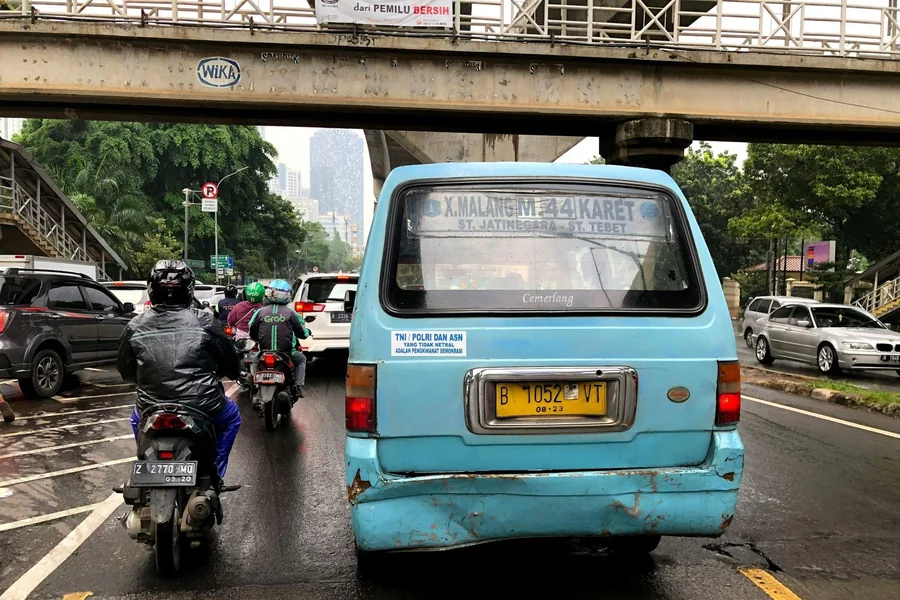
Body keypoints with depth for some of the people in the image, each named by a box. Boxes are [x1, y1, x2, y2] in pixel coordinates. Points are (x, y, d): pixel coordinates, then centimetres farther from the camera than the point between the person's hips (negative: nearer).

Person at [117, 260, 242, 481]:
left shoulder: (135, 326, -2)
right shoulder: (204, 321, -8)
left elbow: (126, 371, 11)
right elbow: (231, 365, 1)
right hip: (203, 407, -2)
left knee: (137, 419, 38)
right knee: (231, 416, 30)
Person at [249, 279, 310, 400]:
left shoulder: (260, 312, -1)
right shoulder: (290, 313, -6)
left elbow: (252, 334, 7)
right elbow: (302, 333, 2)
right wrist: (307, 332, 26)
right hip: (287, 354, -2)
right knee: (301, 359, 28)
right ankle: (298, 387, 15)